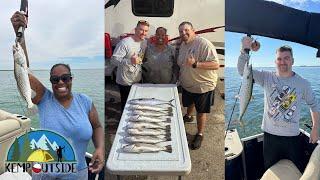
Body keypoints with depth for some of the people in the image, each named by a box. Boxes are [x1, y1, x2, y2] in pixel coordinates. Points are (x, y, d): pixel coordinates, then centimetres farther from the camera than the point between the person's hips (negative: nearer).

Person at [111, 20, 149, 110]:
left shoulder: (145, 42, 3)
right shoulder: (125, 43, -21)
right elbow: (114, 59, -27)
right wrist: (130, 61, -39)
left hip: (138, 81, 7)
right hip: (125, 83, -7)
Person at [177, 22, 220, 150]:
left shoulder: (204, 44, -26)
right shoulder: (183, 45, 1)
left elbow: (216, 65, -32)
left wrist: (195, 64, -40)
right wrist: (180, 77, 11)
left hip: (203, 86, -7)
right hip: (187, 84, 7)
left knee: (201, 111, 9)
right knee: (189, 103, 29)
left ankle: (200, 134, 28)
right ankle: (188, 116, 59)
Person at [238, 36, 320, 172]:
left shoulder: (303, 83, -2)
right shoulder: (266, 78, -4)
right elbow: (242, 70, -12)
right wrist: (244, 50, -26)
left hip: (292, 137, 0)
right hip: (270, 135, 0)